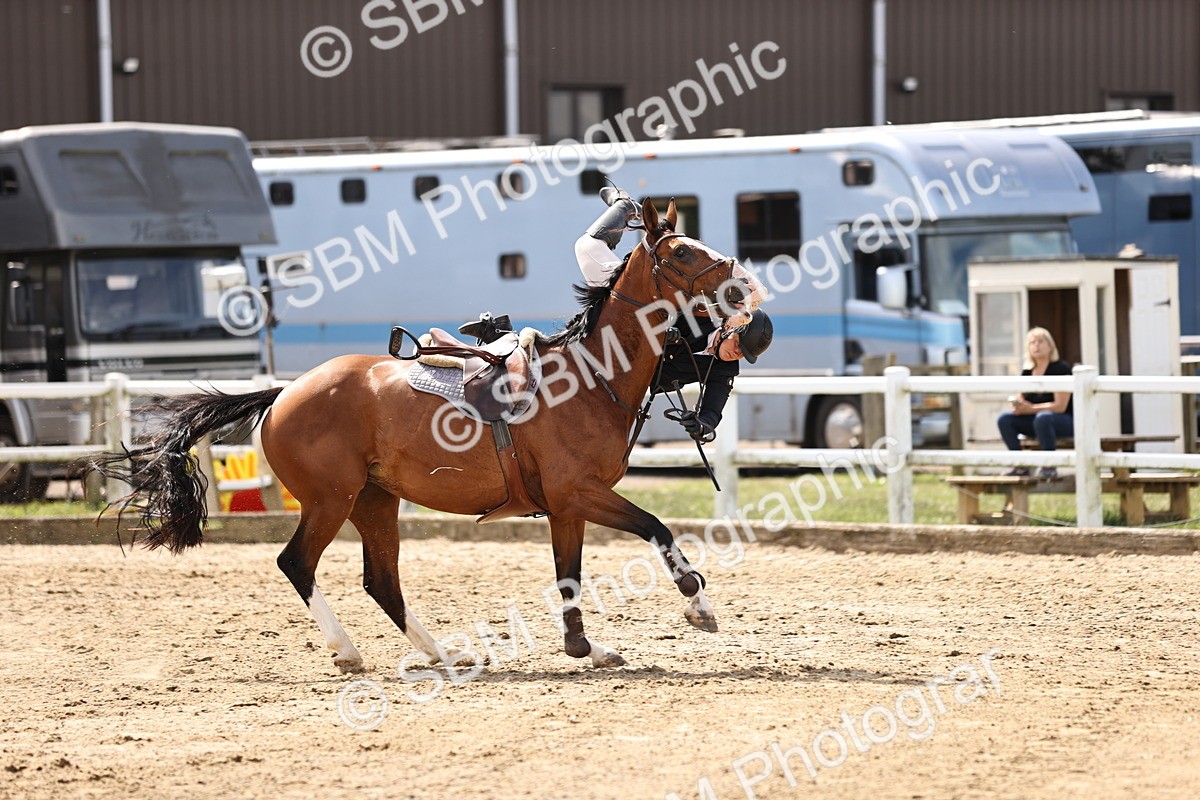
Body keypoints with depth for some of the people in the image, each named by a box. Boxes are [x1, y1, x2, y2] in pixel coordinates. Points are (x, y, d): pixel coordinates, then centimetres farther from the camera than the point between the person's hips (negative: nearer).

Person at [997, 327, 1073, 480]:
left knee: (1042, 418, -40)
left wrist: (1030, 409, -24)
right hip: (1035, 420, 7)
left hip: (1066, 421, -7)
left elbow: (1060, 406, -19)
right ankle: (1021, 467, -13)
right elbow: (1020, 400, 12)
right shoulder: (1027, 372, 8)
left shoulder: (1061, 368, -12)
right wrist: (1017, 406, -14)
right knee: (1004, 419, -14)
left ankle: (1049, 467, -30)